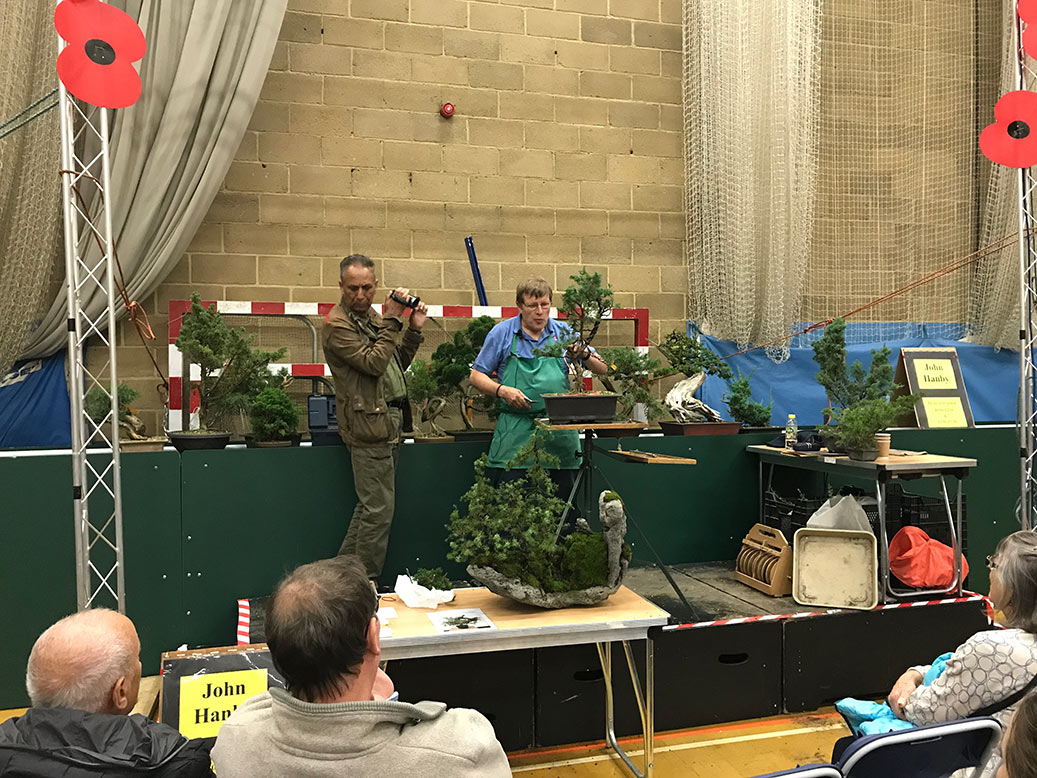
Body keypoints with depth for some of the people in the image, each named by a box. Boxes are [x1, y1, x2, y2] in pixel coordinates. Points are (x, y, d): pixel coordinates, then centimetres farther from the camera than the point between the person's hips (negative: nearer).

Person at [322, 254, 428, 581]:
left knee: (370, 504, 15)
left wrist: (413, 330, 10)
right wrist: (392, 321, -17)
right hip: (368, 423, -9)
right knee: (378, 508, -6)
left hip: (388, 418, 9)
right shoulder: (337, 324, -11)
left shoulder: (371, 317, 17)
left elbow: (397, 364, 21)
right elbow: (374, 363, -21)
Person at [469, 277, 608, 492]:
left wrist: (585, 355, -12)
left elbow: (602, 370, 8)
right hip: (516, 429, -2)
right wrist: (501, 390, -11)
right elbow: (476, 376, 6)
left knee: (563, 494, 4)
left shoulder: (563, 332, 8)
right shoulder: (502, 333, 4)